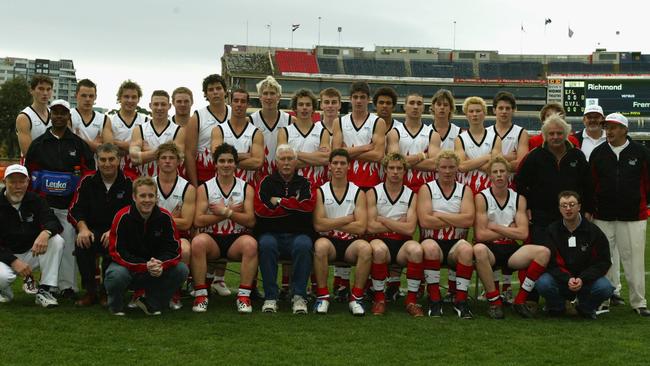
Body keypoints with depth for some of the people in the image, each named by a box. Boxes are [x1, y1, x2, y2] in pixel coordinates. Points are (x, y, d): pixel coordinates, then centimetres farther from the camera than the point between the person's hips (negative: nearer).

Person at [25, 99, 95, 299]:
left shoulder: (78, 143, 7)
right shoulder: (38, 143, 10)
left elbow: (89, 170, 8)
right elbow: (28, 171, 11)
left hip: (69, 204, -1)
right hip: (44, 204, 1)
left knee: (68, 244, -4)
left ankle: (68, 285, 2)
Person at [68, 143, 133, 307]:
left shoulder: (128, 183, 0)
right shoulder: (88, 181, 7)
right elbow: (74, 210, 4)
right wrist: (83, 228, -16)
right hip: (93, 230, 2)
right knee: (81, 244, -30)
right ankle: (91, 291, -10)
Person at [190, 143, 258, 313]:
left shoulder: (246, 188, 9)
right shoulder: (204, 188, 8)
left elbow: (250, 221, -3)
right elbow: (198, 221, -6)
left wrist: (226, 211, -12)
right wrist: (230, 212, -7)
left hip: (236, 239, 0)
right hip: (212, 238, 0)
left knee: (251, 243, -33)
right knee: (198, 241, -33)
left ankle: (244, 295, -24)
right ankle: (200, 295, -24)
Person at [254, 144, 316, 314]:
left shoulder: (305, 184, 13)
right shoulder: (266, 183, 12)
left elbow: (308, 206, -9)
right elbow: (260, 210, -6)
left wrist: (279, 201, -5)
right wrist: (294, 206, -5)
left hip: (298, 234, 0)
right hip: (271, 233, 0)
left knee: (303, 245, -33)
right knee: (266, 244, -34)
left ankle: (299, 296, -25)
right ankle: (270, 297, -26)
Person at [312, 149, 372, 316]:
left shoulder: (358, 193, 5)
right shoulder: (320, 192, 4)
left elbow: (360, 227, -7)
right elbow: (318, 225, -10)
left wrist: (331, 224, -6)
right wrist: (347, 219, -7)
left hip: (350, 243, 1)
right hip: (329, 241, -1)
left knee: (365, 248, -32)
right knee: (320, 245, -36)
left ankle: (356, 297, -17)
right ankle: (322, 296, -20)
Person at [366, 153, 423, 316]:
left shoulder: (411, 196, 7)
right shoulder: (373, 193, 4)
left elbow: (409, 229, -7)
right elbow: (371, 227, -7)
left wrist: (383, 220, -5)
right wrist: (398, 225, -3)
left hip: (402, 243, 1)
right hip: (381, 241, -1)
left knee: (416, 249, -33)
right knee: (378, 249, -37)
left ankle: (412, 299, -17)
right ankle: (379, 297, -17)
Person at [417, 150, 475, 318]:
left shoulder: (465, 190, 13)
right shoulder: (426, 189, 7)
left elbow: (468, 219, -6)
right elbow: (425, 221, -9)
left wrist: (439, 215, -6)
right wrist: (456, 220, -6)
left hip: (455, 243, 1)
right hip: (432, 241, -1)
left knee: (466, 249, -33)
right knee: (430, 248, -36)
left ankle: (460, 300, -21)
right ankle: (434, 300, -22)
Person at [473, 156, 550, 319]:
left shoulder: (519, 199, 9)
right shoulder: (481, 198, -1)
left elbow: (523, 233, -3)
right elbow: (480, 234, -11)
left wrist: (494, 227, -6)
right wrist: (509, 230, -2)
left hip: (511, 250, 4)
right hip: (489, 248, -3)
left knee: (543, 252, -21)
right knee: (478, 249, -39)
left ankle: (520, 300, -11)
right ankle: (495, 302, -24)